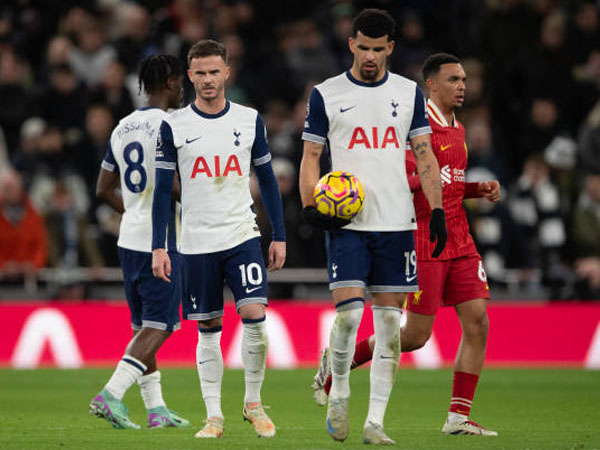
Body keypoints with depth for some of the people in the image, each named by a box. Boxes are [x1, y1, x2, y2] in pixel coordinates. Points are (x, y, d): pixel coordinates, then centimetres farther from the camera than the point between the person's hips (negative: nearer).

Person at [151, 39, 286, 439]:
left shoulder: (250, 120, 4)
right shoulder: (174, 127, 1)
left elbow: (267, 180, 11)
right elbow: (163, 190, 3)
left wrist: (279, 236, 8)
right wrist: (158, 247, -3)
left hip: (243, 236, 0)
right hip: (197, 242, 0)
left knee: (255, 316, -14)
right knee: (208, 330, 3)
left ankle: (253, 403, 3)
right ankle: (214, 416, 10)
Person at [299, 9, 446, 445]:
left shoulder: (408, 93, 9)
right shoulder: (325, 95, 4)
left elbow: (425, 155, 11)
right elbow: (310, 157, 6)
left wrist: (437, 210, 1)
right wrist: (310, 205, -9)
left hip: (396, 224, 2)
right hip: (346, 223, -2)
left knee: (390, 323, 0)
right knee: (348, 312, -16)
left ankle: (375, 422, 4)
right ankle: (339, 396, 9)